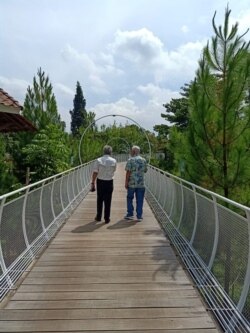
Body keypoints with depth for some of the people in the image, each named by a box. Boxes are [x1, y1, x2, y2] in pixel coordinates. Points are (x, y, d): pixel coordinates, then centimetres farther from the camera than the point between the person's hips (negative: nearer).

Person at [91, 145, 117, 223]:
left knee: (99, 200, 14)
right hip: (109, 182, 0)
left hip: (100, 182, 0)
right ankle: (107, 218, 11)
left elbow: (95, 173, -10)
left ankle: (98, 217, 24)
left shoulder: (98, 160, -7)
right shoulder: (113, 161, -4)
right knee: (108, 200, 7)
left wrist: (92, 183, -6)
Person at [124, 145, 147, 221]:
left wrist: (126, 182, -6)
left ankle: (130, 214, 15)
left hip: (132, 183, -3)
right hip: (141, 184, 3)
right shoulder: (144, 160, 4)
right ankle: (139, 216, 9)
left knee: (129, 198, 13)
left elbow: (128, 172, -11)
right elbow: (145, 170, 15)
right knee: (139, 200, 7)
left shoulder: (130, 160, -8)